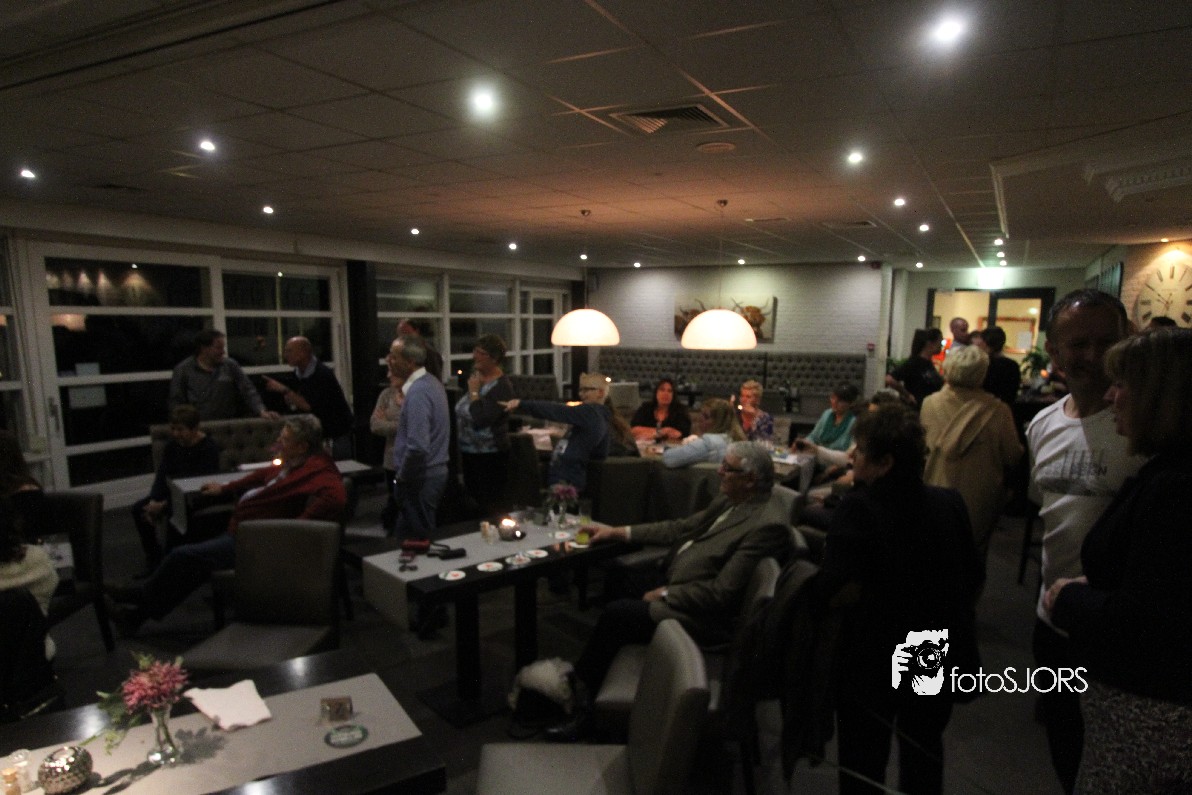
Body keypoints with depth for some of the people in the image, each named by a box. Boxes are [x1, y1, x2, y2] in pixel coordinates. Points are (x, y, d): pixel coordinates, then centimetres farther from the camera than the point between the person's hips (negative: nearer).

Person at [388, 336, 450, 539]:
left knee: (414, 540, 0)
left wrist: (401, 476, -14)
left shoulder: (418, 392, -21)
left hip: (420, 478, -9)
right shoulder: (432, 382, 9)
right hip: (435, 471, 9)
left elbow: (417, 447, -28)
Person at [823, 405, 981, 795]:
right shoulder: (951, 503, -6)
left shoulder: (858, 508, -23)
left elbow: (834, 588, -26)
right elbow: (971, 578, 5)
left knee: (863, 763, 13)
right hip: (939, 657, 5)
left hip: (874, 661, -5)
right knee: (924, 753, 27)